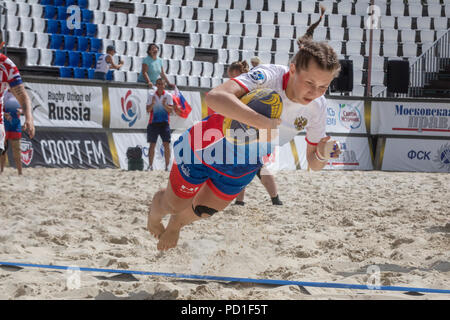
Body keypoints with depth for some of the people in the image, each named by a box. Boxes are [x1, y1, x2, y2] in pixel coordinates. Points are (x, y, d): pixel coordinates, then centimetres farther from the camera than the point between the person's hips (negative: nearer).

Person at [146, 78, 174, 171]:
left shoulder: (168, 95, 3)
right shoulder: (151, 95, 5)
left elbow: (170, 110, -2)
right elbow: (148, 110, 3)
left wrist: (164, 105, -20)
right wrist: (152, 104, -16)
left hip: (164, 122, 0)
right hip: (153, 122, 1)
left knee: (166, 144, -5)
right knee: (152, 144, 0)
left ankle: (167, 165, -2)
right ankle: (150, 166, 4)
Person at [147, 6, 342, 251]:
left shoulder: (317, 108, -20)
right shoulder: (269, 76, -38)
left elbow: (313, 164, -8)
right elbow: (214, 97, -54)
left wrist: (321, 155, -33)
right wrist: (263, 122, -61)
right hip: (206, 149, -5)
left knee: (201, 212, 23)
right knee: (174, 204, 17)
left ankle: (176, 224, 58)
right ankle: (155, 209, 54)